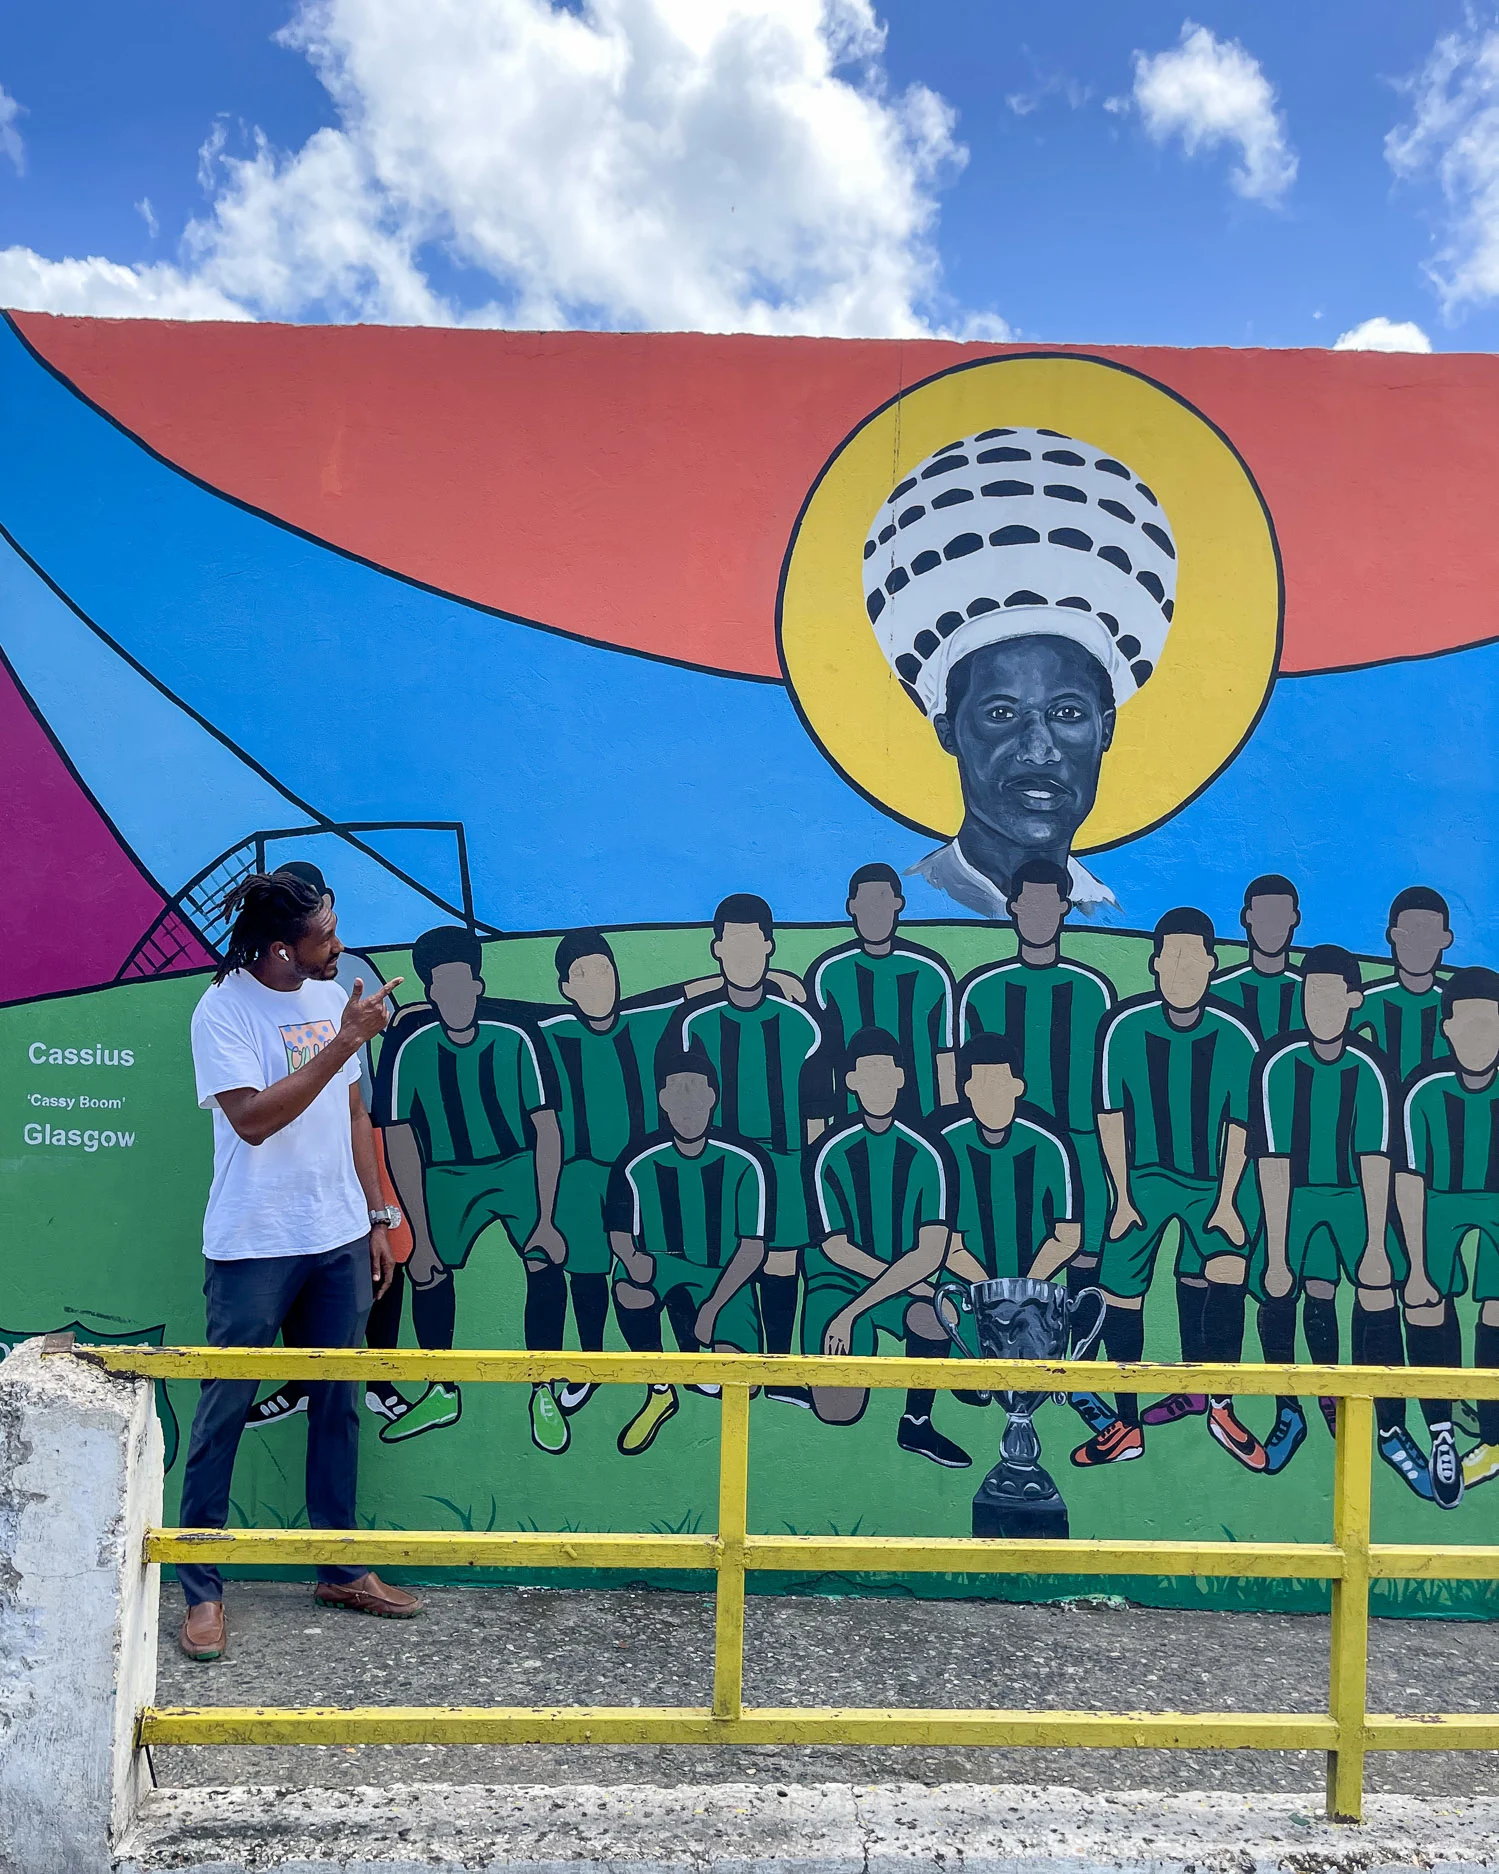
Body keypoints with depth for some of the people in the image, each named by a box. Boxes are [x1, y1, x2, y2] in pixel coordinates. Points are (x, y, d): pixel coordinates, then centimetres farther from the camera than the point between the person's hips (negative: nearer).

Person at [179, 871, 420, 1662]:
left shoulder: (332, 997, 5)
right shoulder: (223, 1009, -13)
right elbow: (253, 1119, -23)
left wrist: (375, 1219, 11)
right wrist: (344, 1043, -26)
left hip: (338, 1241, 6)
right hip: (253, 1248, -6)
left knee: (337, 1405, 13)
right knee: (222, 1414, 4)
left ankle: (342, 1570, 27)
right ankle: (201, 1589, 18)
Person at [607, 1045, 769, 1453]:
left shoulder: (743, 1163, -11)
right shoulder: (639, 1164, -9)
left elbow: (752, 1247, -9)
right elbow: (621, 1233, 0)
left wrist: (711, 1309, -17)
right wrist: (633, 1259, -24)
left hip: (722, 1277, -1)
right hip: (660, 1266, 1)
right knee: (629, 1291, -35)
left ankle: (691, 1343, 17)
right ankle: (659, 1392, -6)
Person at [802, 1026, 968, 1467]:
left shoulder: (924, 1156, -7)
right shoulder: (833, 1154, -7)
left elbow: (929, 1254, -14)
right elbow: (836, 1248, -6)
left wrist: (853, 1310, -20)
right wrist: (906, 1279, -13)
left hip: (911, 1283, 1)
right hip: (839, 1280, -1)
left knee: (933, 1314, -35)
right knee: (838, 1411, -14)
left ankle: (916, 1422, -9)